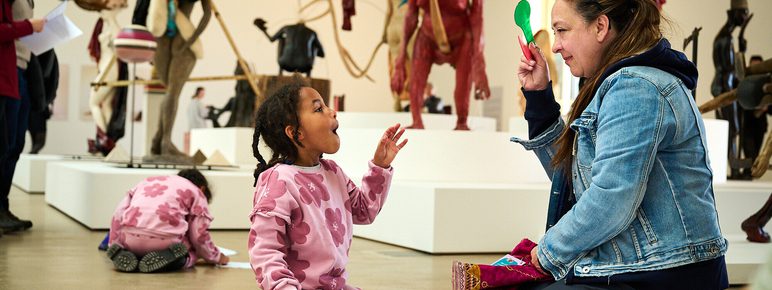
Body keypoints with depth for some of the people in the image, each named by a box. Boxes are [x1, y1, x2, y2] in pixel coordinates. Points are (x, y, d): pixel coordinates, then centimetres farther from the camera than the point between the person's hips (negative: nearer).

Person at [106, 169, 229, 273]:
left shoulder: (147, 181, 31)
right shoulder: (196, 192, 20)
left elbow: (117, 216, 21)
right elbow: (199, 235, 13)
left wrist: (114, 246, 29)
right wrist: (216, 257, 29)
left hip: (130, 237, 4)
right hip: (164, 239, -3)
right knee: (191, 252, 27)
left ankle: (123, 253, 1)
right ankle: (169, 257, -8)